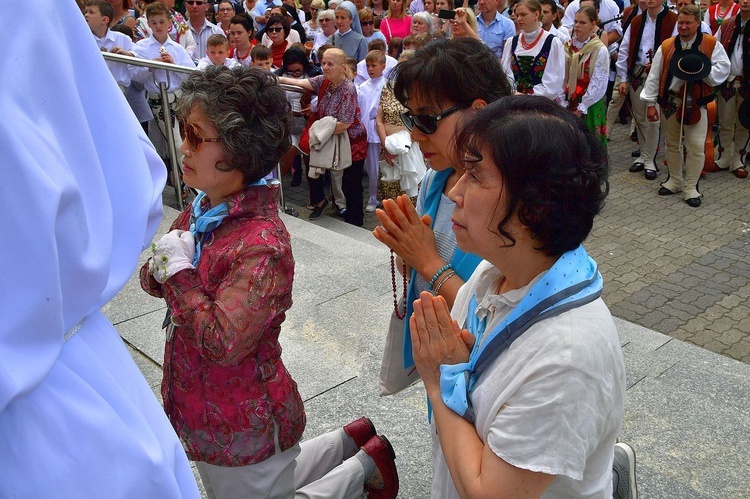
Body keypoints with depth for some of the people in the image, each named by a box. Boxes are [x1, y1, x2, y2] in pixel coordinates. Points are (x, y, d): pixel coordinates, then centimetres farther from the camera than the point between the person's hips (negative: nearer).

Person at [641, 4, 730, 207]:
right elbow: (654, 76, 1)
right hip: (669, 101, 2)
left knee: (697, 146, -4)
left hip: (695, 103, -2)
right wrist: (650, 103, -3)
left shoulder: (712, 45, -3)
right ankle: (675, 181, 31)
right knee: (672, 144, 14)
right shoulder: (666, 46, 1)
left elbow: (723, 69, -6)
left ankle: (691, 187, 9)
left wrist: (703, 71, -24)